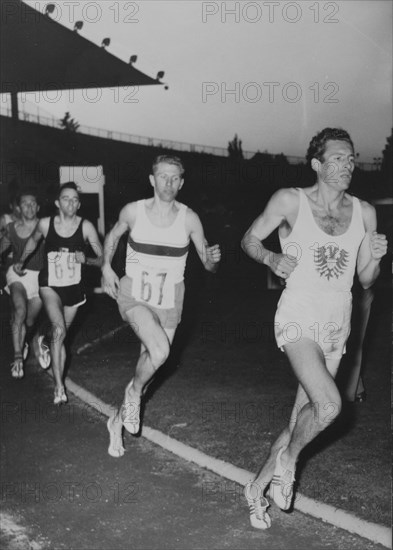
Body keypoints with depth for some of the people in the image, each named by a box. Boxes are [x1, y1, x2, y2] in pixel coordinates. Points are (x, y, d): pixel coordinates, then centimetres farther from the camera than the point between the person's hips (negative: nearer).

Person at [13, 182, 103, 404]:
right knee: (59, 330, -21)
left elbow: (102, 259, -8)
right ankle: (59, 386, -17)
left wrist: (85, 260, -25)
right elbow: (33, 240, 16)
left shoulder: (86, 227, -11)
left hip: (74, 288, 2)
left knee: (61, 334, 14)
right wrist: (21, 262, 16)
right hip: (50, 285, -1)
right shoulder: (45, 224, -8)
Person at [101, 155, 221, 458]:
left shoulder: (189, 219, -9)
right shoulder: (133, 211, -9)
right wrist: (107, 267, -1)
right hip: (134, 296, -2)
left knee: (149, 359, 10)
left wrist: (212, 259, -27)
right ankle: (133, 393, 6)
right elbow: (113, 236, 12)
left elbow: (208, 265, -4)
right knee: (160, 351, -27)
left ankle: (118, 421, 35)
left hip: (169, 302, 2)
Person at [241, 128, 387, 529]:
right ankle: (288, 458, 7)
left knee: (301, 419, 9)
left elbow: (366, 281, 10)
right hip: (297, 319, -5)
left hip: (336, 329, 5)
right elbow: (250, 239, 4)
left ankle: (256, 489, 29)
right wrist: (272, 259, -16)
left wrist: (374, 258, -11)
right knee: (329, 404, -24)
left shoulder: (364, 213, 5)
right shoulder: (290, 201, -6)